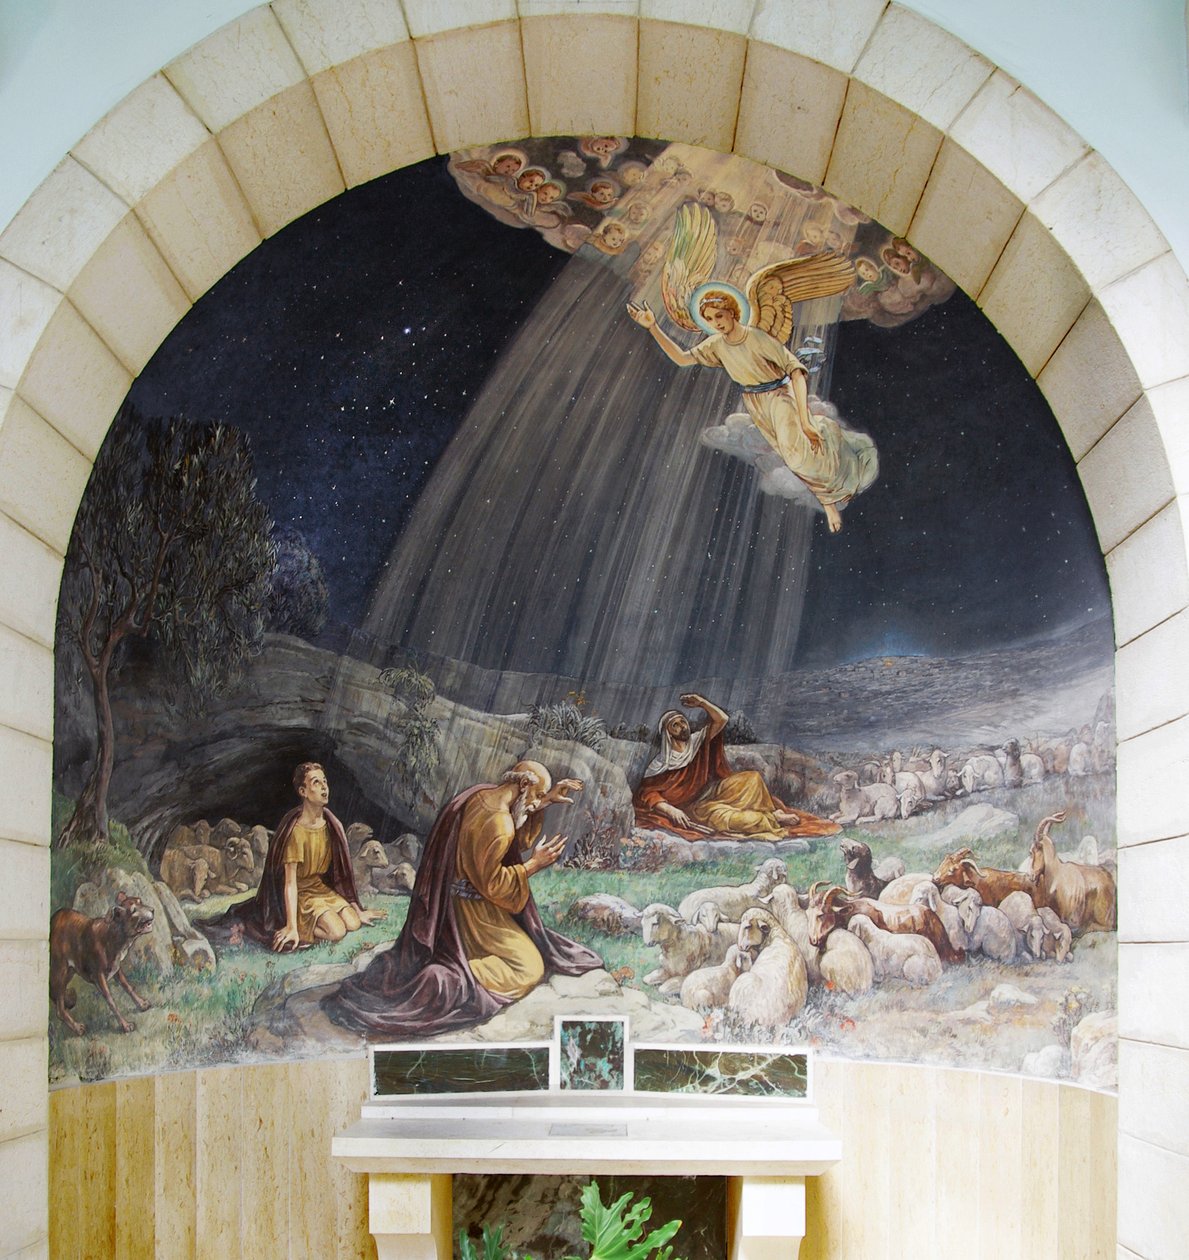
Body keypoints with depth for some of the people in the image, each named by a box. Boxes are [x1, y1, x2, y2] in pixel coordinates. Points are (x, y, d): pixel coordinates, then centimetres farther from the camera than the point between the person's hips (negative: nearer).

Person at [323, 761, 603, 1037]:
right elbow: (492, 883, -21)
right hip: (471, 908, -10)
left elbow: (520, 840, 16)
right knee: (529, 968, -5)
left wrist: (546, 802, 8)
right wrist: (534, 864, -14)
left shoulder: (484, 795, 2)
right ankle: (454, 978, -20)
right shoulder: (497, 824, -26)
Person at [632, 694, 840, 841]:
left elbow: (721, 720, 5)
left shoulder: (697, 741, 8)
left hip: (713, 792, 6)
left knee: (752, 778, -13)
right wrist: (671, 810, -30)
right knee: (722, 817, -36)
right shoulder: (660, 765, -7)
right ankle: (774, 819, -20)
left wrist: (702, 703, -10)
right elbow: (646, 794, -15)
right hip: (694, 806, -6)